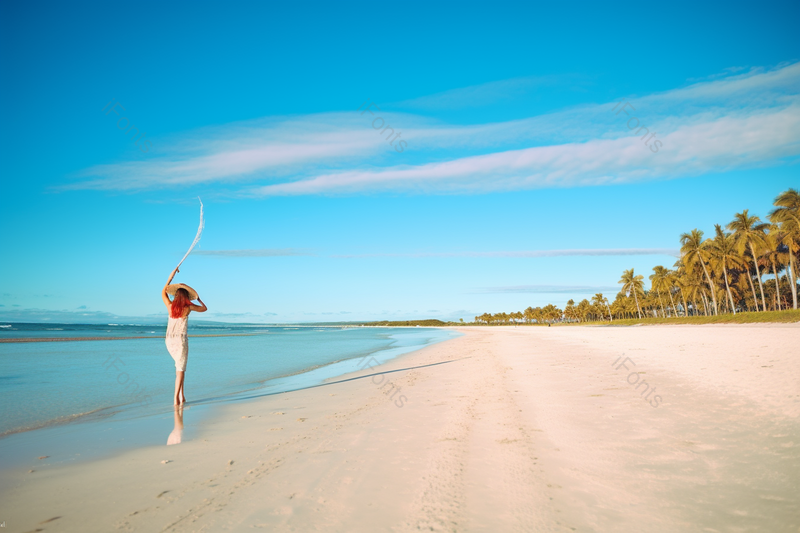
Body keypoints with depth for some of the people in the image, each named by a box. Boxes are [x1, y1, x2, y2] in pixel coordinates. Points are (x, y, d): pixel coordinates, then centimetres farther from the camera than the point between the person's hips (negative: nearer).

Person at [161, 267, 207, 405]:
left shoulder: (170, 306, 3)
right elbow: (205, 308, 12)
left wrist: (171, 277, 22)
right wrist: (198, 298, 28)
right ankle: (176, 398, -11)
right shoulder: (189, 307, -5)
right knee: (180, 369, -2)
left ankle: (182, 396, 18)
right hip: (181, 340, -4)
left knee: (179, 365, 21)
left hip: (169, 340, 5)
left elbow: (163, 292, 21)